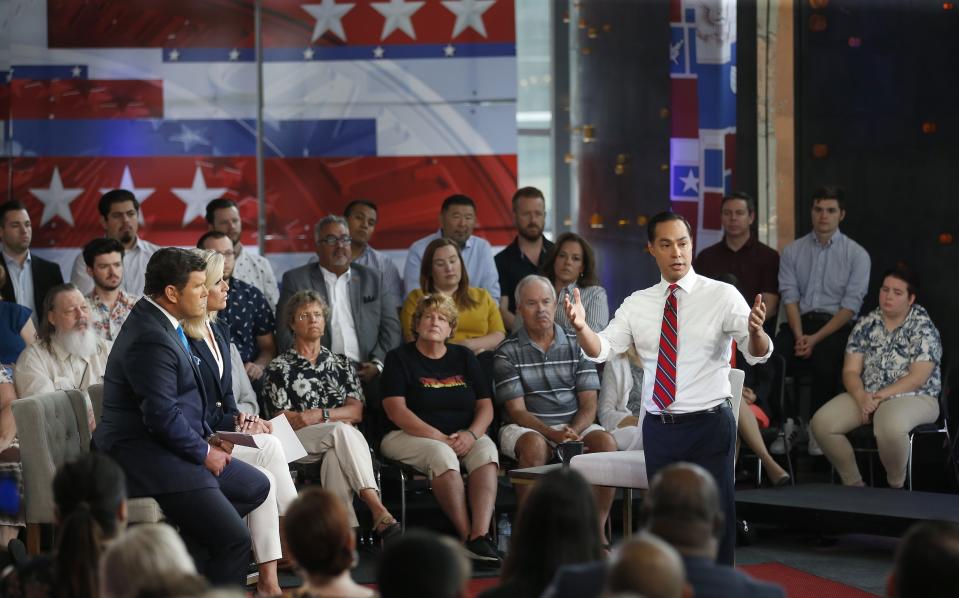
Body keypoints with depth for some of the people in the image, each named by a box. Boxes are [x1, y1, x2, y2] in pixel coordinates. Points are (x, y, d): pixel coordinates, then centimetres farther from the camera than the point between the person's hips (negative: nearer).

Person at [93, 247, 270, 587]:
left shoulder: (158, 323, 12)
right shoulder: (151, 338, -22)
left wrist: (208, 438, 9)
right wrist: (204, 452, -12)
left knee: (256, 486, 17)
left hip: (169, 448, 11)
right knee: (234, 540, -16)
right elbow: (162, 415, -25)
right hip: (146, 457, -11)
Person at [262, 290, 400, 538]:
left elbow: (357, 413, 9)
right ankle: (378, 510, -49)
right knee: (342, 431, -35)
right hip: (300, 442, -2)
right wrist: (337, 417, -4)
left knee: (336, 459, -36)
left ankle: (345, 529, -50)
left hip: (341, 439, 2)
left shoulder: (341, 365, 23)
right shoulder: (279, 368, 15)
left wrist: (321, 414, -10)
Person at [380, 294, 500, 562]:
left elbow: (485, 406, 10)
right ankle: (467, 536, -36)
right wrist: (438, 437, -18)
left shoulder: (464, 358, 16)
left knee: (486, 449, -29)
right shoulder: (399, 358, 4)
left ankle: (481, 535, -42)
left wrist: (471, 434, -12)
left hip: (462, 437, 4)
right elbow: (396, 410, -8)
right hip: (409, 437, -4)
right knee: (442, 455, -36)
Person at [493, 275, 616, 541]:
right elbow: (517, 410, -6)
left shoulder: (576, 345, 10)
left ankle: (597, 530, -22)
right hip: (525, 428, -3)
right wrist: (553, 434, -22)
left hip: (575, 426, 3)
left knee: (606, 441, -27)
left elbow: (589, 404, 4)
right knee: (534, 445, -37)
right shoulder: (507, 352, 2)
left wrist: (573, 431, -18)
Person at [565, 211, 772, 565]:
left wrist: (755, 330, -38)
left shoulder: (723, 296, -4)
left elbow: (758, 354, -14)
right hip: (659, 428, 4)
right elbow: (601, 349, -4)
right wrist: (581, 327, -26)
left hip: (709, 426, -4)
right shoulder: (638, 303, 7)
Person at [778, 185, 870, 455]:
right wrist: (799, 336, -14)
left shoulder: (856, 255, 4)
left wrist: (816, 338, -15)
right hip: (799, 323, 2)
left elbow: (850, 306, -3)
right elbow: (790, 297, 4)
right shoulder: (792, 251, 13)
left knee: (825, 359, -36)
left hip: (837, 327, -2)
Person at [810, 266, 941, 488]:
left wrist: (878, 397, -17)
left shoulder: (923, 328, -5)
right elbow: (851, 371, 3)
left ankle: (896, 487, -15)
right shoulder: (866, 325, 8)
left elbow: (917, 378, -13)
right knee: (821, 423, -19)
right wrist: (861, 397, -18)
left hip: (914, 397, -5)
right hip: (866, 395, 5)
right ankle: (853, 484, -5)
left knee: (891, 427, -40)